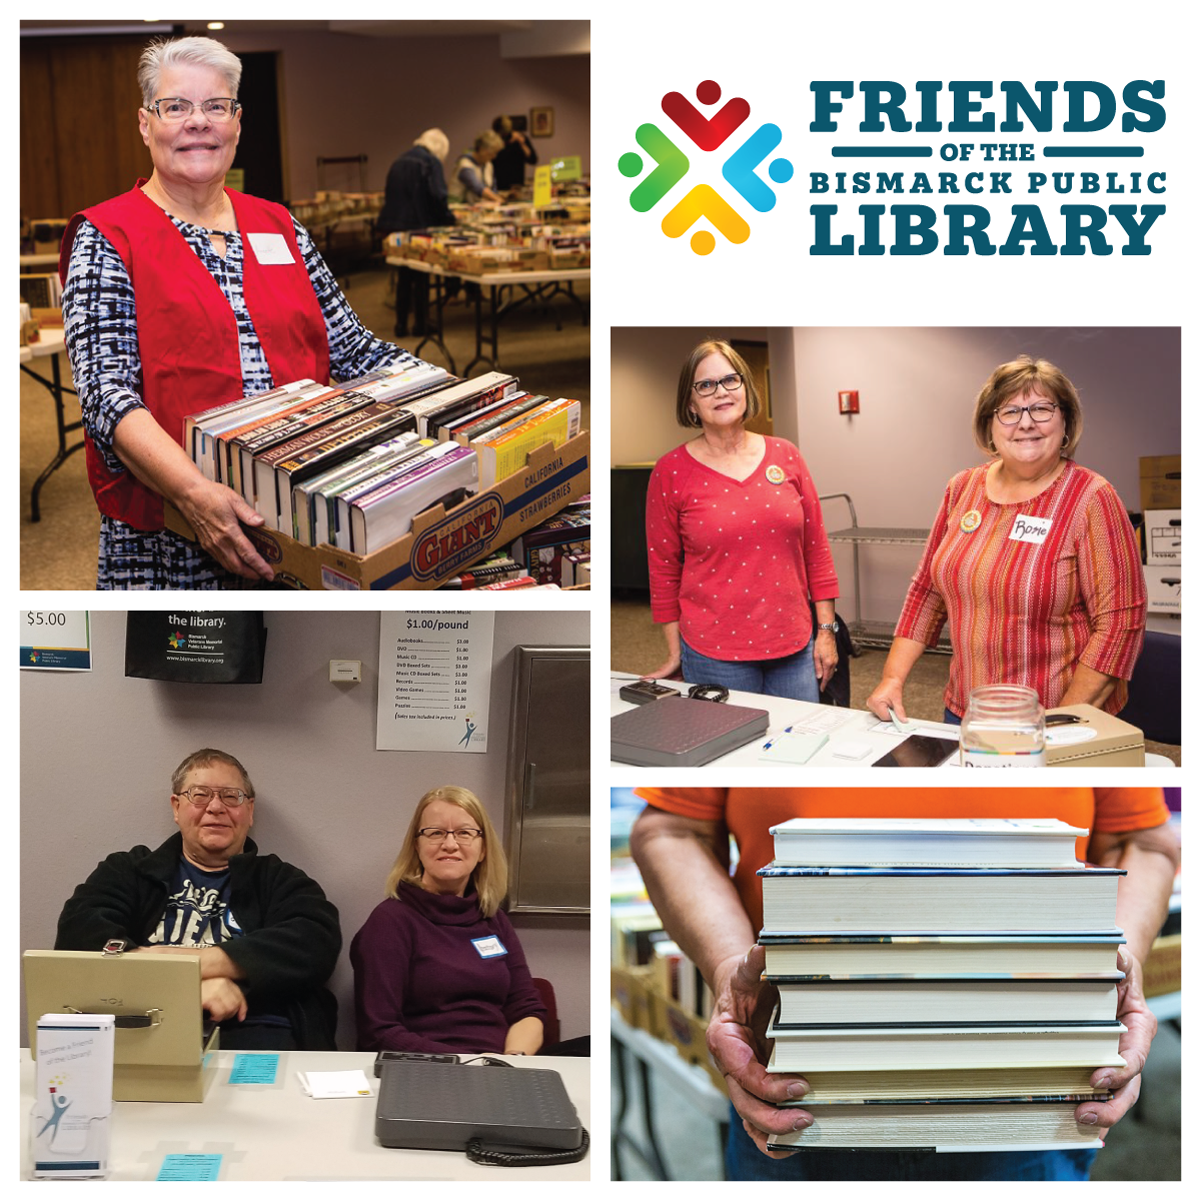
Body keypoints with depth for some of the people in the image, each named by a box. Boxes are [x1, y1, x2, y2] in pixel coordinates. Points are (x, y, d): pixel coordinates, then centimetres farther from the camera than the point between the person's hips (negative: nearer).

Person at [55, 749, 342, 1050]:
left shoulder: (280, 880, 21)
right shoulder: (127, 871, 22)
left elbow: (318, 943, 0)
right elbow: (77, 935, 2)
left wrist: (194, 962, -10)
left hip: (252, 1030, -1)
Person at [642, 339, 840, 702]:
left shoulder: (784, 455, 5)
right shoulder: (671, 472, -2)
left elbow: (815, 546, 9)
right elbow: (663, 568, 2)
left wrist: (826, 630, 6)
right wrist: (674, 653, 2)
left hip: (794, 645, 3)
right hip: (715, 653, -3)